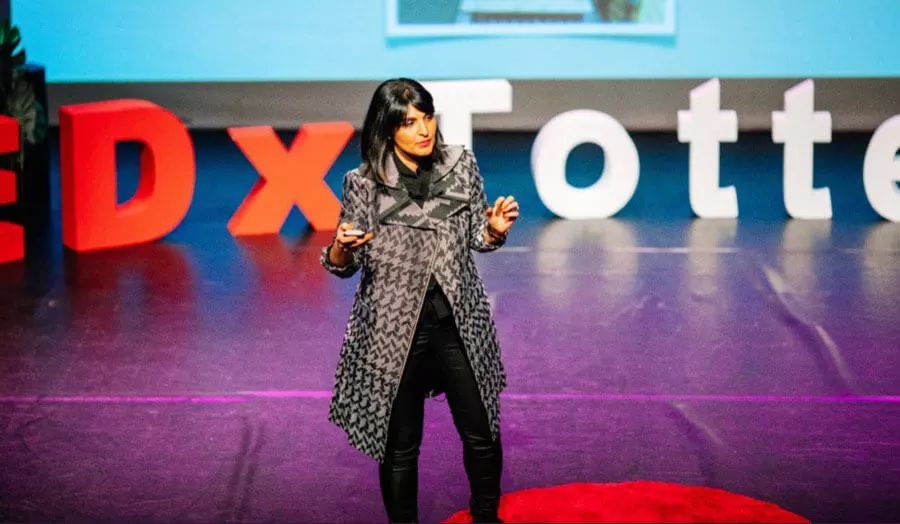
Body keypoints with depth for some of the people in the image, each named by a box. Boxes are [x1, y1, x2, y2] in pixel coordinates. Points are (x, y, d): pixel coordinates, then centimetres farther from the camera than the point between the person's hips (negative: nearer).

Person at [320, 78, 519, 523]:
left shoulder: (461, 164, -3)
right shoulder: (364, 183, -11)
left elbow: (476, 238, 8)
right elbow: (345, 266, -2)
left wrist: (495, 229, -13)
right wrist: (342, 246, -24)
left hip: (459, 321, 3)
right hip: (393, 327, -2)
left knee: (482, 433, 12)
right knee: (400, 445, 7)